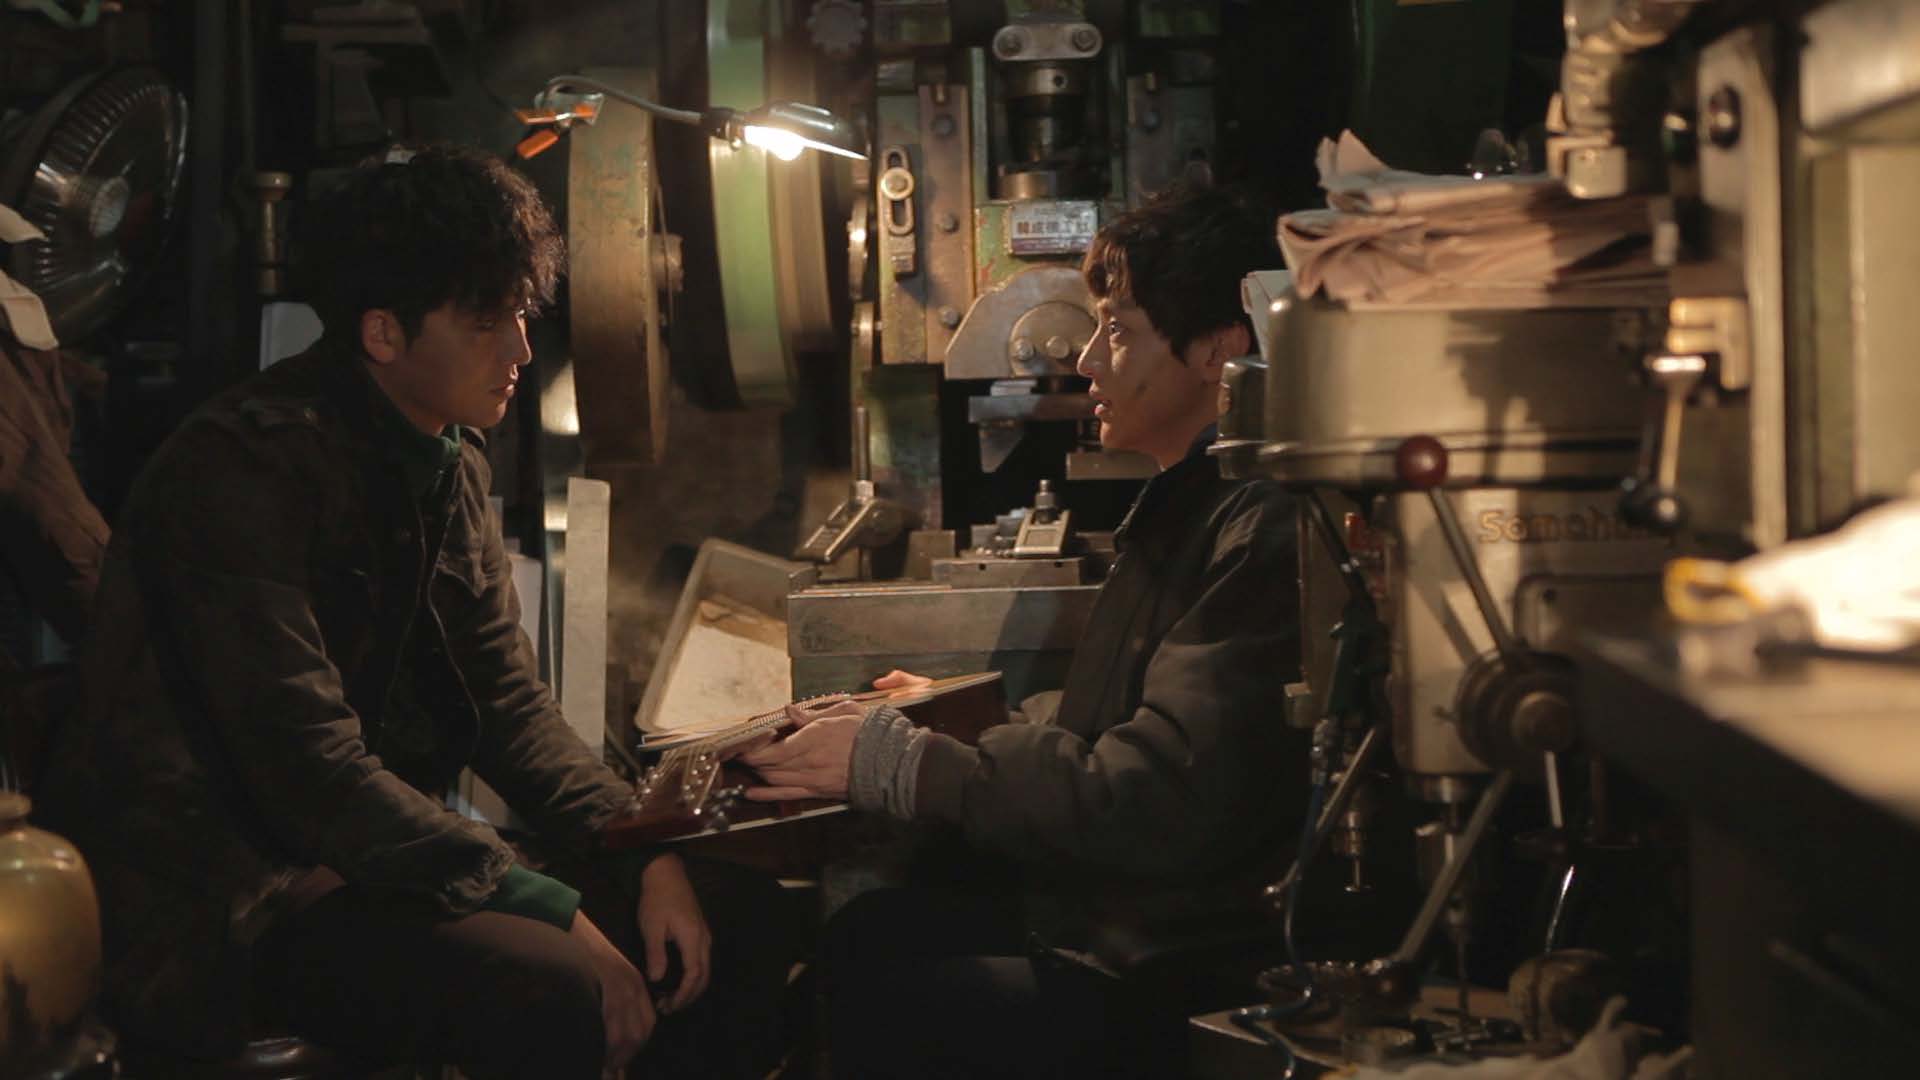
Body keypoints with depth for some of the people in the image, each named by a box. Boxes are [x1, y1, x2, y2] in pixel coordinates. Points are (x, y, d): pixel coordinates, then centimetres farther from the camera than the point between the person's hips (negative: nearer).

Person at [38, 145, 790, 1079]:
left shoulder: (451, 465, 9)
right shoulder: (248, 466, -19)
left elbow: (508, 704, 13)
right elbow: (311, 770, -26)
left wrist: (647, 853, -3)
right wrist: (557, 913, -25)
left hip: (385, 853, 9)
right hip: (226, 906, -9)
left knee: (731, 908, 1)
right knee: (553, 994, -32)